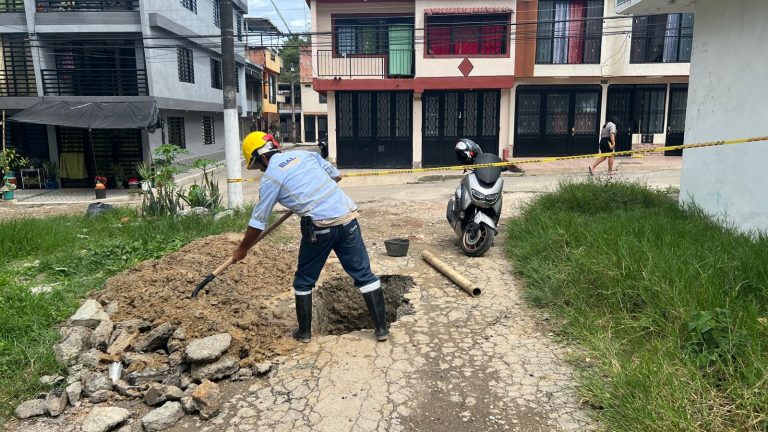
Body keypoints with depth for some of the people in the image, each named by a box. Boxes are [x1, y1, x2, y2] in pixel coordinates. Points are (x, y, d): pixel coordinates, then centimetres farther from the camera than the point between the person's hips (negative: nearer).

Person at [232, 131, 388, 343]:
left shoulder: (270, 178, 2)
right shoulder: (305, 154, 15)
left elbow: (258, 221, 7)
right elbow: (336, 176, 24)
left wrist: (242, 249, 21)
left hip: (319, 228, -4)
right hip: (348, 217, 5)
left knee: (304, 281, 18)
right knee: (364, 274, 12)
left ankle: (304, 332, 28)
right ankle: (381, 328, 16)